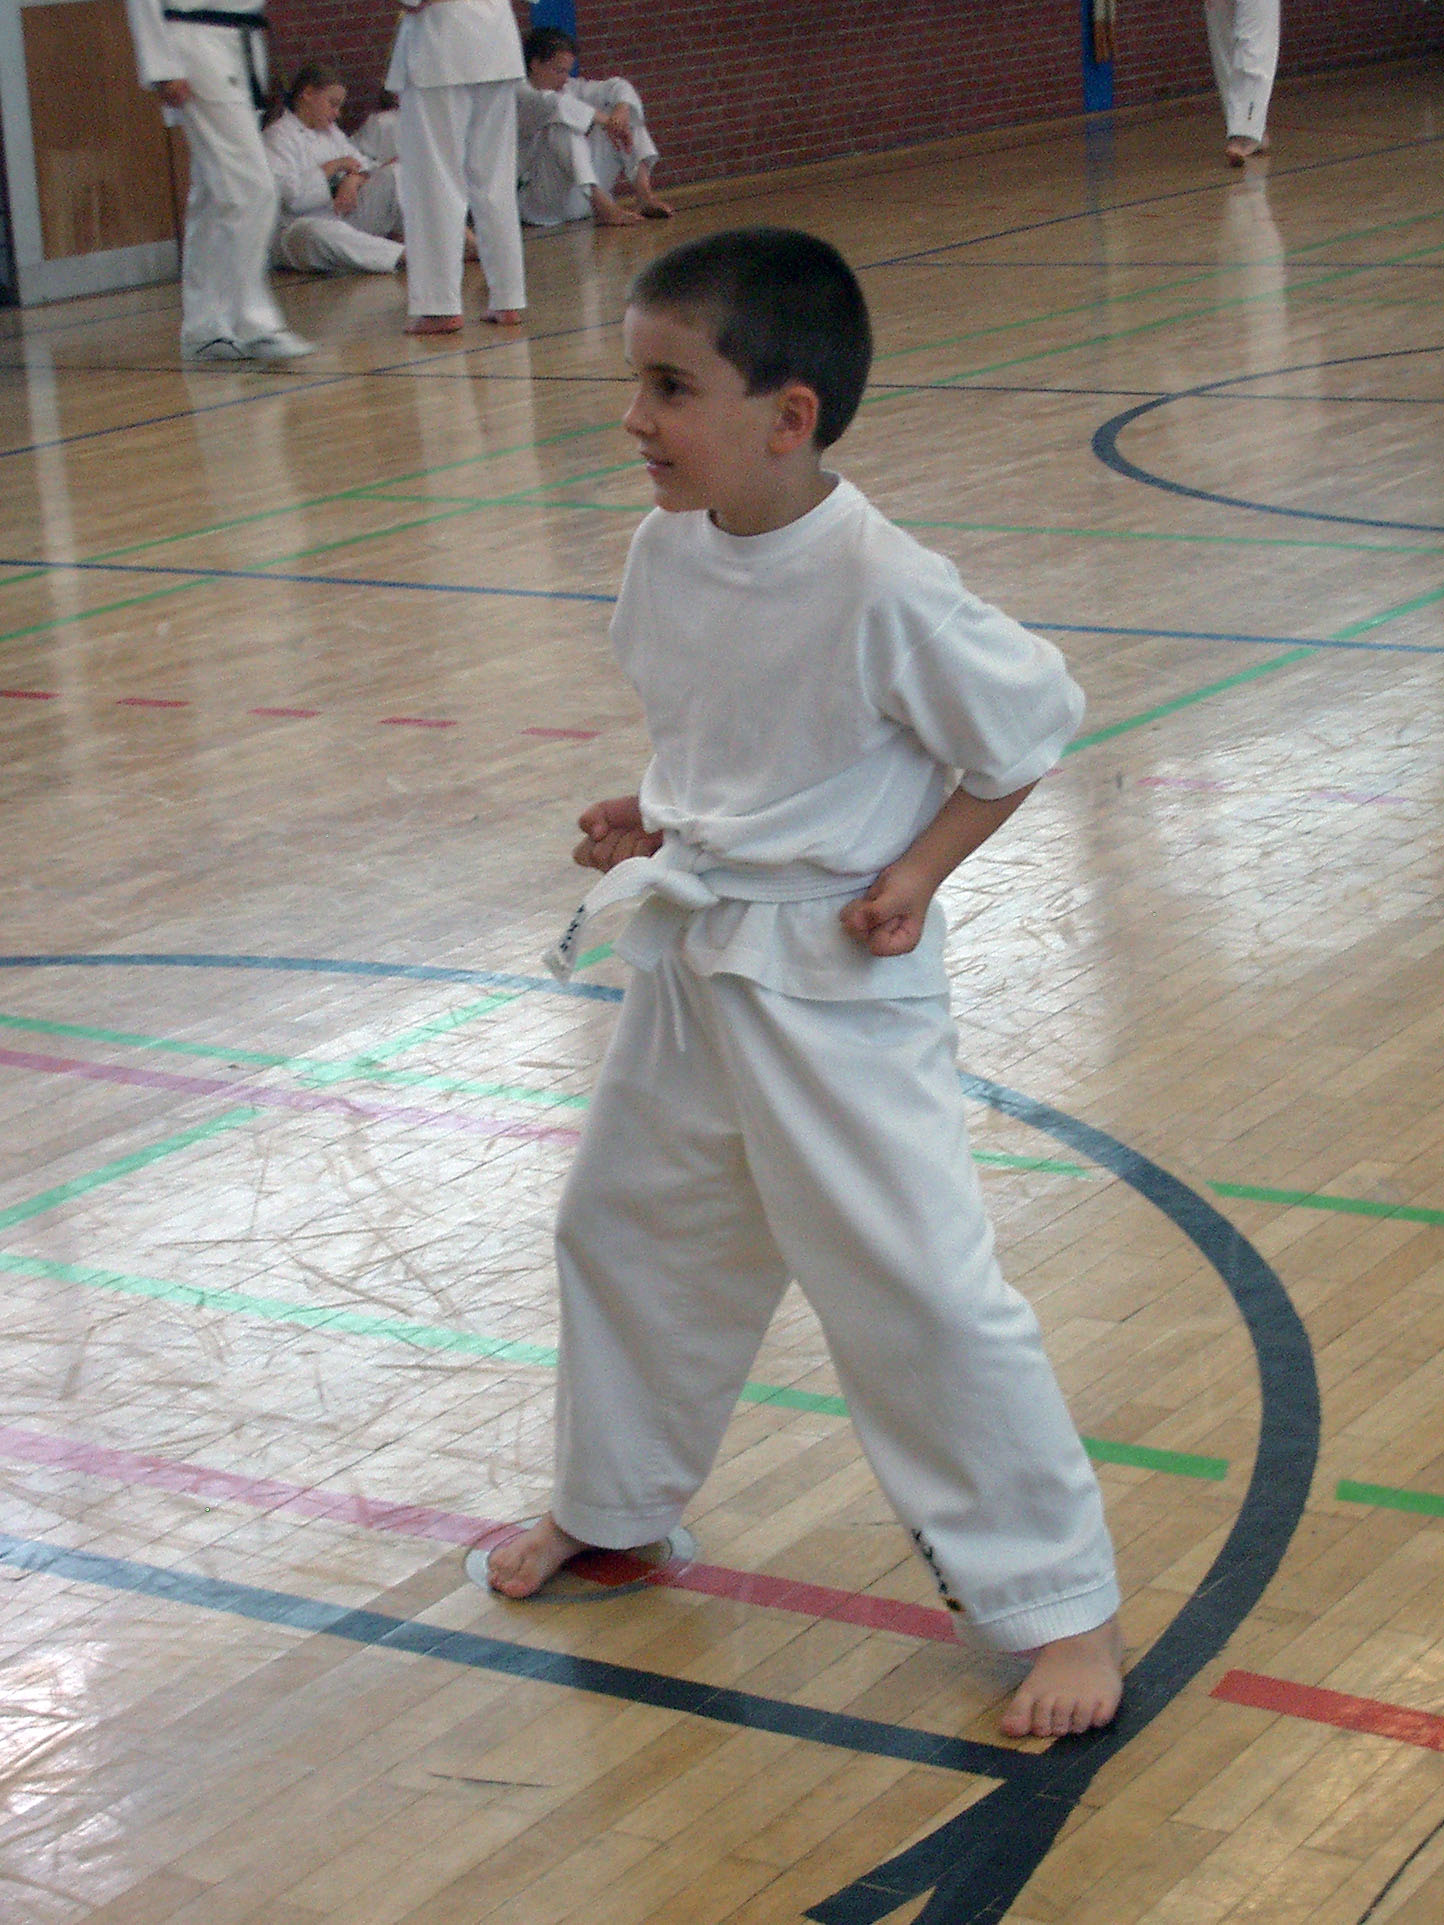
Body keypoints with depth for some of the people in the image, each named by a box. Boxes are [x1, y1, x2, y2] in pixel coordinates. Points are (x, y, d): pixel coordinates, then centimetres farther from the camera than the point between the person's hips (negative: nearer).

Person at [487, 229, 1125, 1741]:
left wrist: (919, 872, -14)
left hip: (839, 982, -8)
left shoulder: (883, 590, -24)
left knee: (916, 1290, -7)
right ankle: (612, 1502, 47)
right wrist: (656, 820, 3)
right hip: (691, 963, 8)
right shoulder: (669, 552, -3)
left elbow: (1028, 731, -10)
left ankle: (1062, 1603, 8)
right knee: (624, 1230, 22)